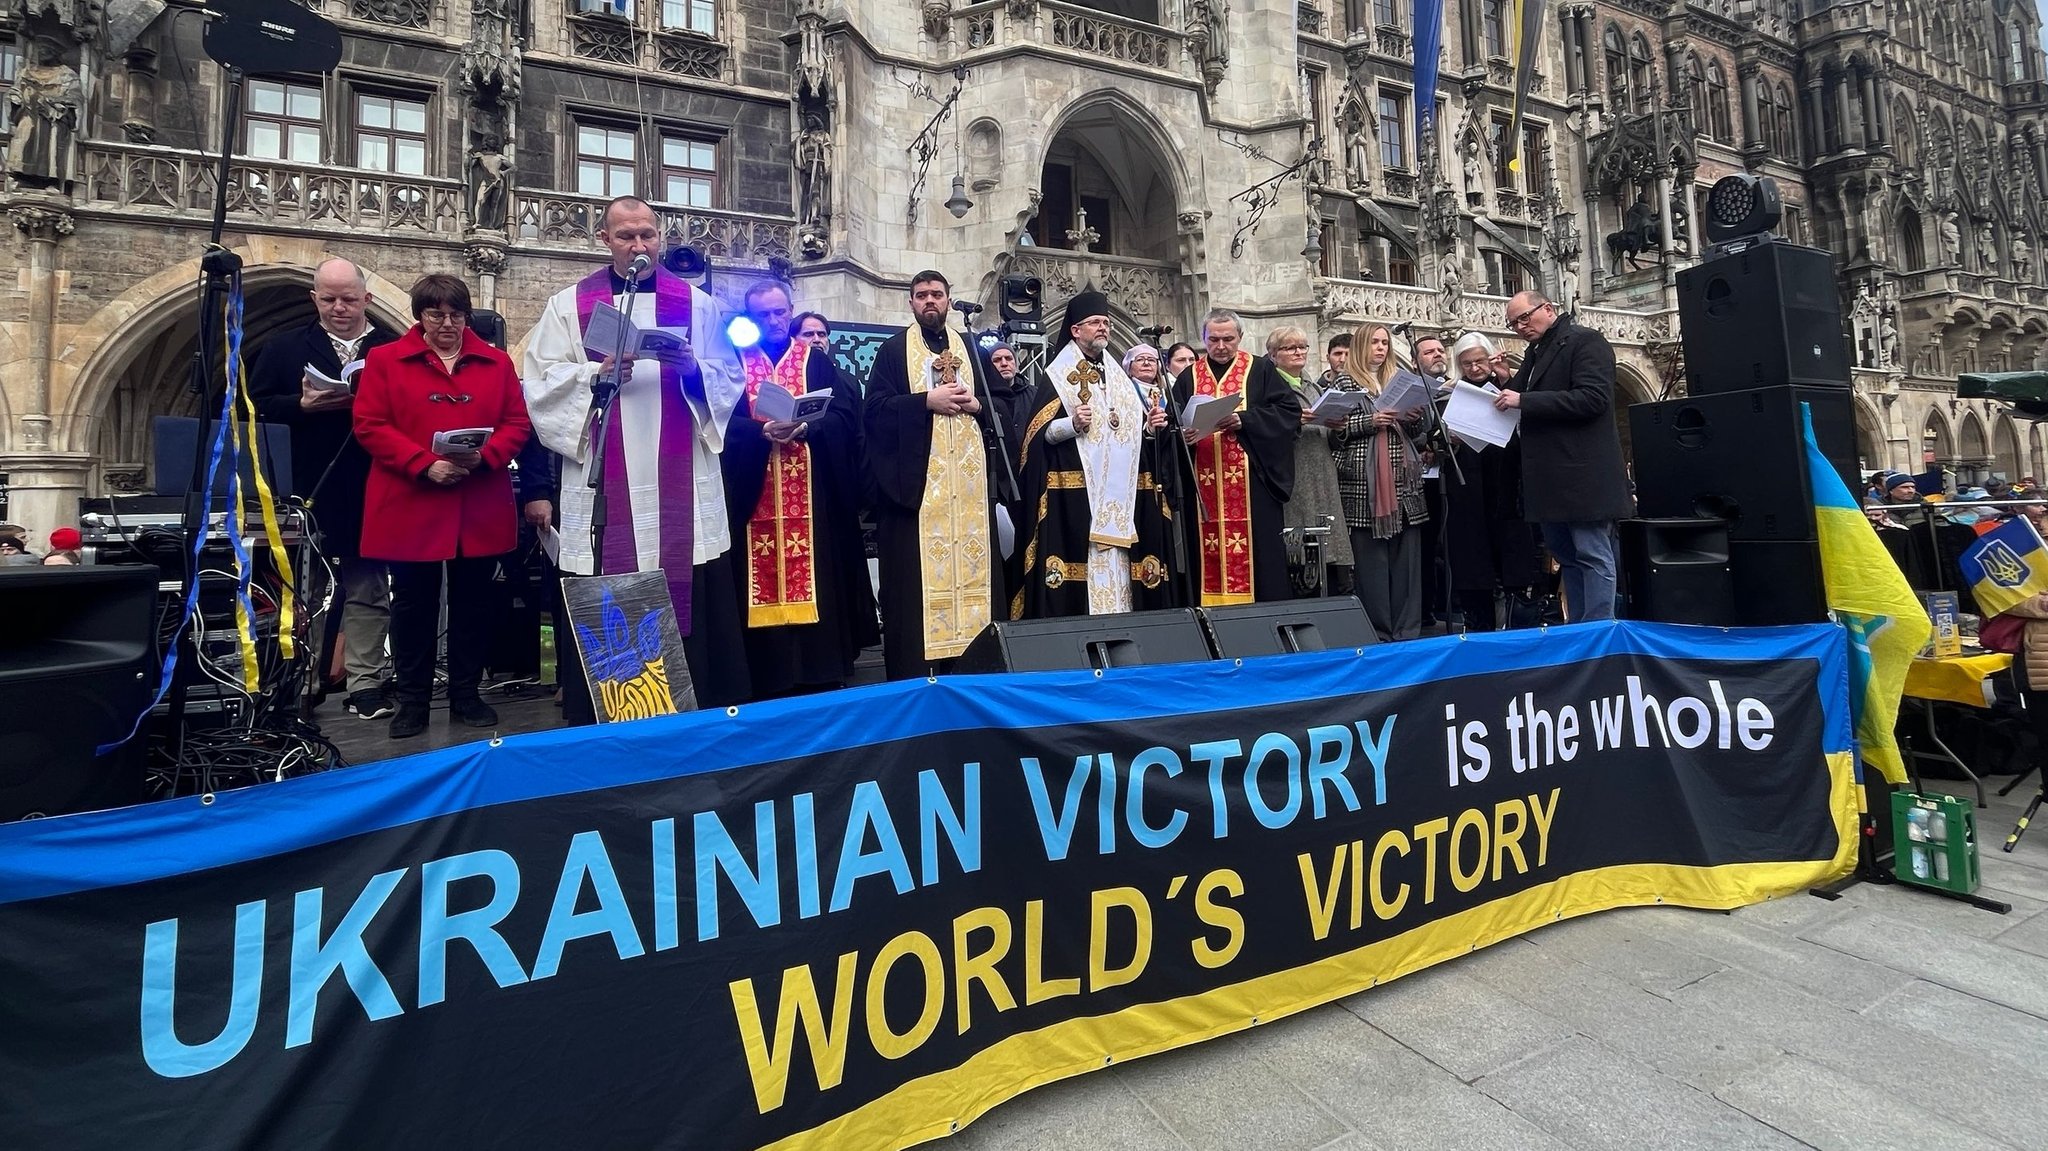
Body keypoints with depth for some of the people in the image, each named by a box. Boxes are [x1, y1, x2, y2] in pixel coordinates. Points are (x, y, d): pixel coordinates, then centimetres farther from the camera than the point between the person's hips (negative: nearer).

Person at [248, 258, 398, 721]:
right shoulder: (284, 347, 12)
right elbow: (256, 408, 5)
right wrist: (303, 405, -11)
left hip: (370, 494, -1)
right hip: (307, 492, 1)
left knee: (368, 589, 3)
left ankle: (365, 681, 9)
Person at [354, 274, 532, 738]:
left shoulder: (497, 362, 9)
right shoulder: (384, 360, 4)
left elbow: (517, 424, 4)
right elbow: (369, 425, -3)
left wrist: (485, 456, -14)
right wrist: (424, 464, -17)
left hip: (480, 511, 2)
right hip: (410, 508, -1)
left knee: (473, 602, 8)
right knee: (413, 604, 6)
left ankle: (466, 694, 21)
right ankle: (413, 701, 18)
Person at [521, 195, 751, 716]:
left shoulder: (697, 304, 12)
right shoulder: (568, 304, 11)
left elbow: (730, 378, 7)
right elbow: (542, 383, 3)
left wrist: (692, 369, -12)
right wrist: (596, 374, -13)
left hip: (681, 483, 0)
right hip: (603, 485, 0)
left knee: (689, 598, 0)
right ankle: (599, 724, 12)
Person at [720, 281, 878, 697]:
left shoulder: (816, 360, 12)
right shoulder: (735, 361, 12)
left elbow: (844, 414, -1)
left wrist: (805, 427, -18)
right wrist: (764, 432, -19)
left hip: (812, 496, 0)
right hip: (754, 495, 0)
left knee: (815, 579, -2)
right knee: (762, 581, -1)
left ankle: (821, 682, 6)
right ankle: (768, 685, 6)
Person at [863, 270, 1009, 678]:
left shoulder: (970, 349, 18)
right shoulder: (893, 350, 7)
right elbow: (876, 408, -5)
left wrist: (975, 405, -4)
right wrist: (927, 401, -14)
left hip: (968, 481, 4)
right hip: (915, 479, -4)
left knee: (972, 563, 2)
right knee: (916, 572, -7)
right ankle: (912, 673, -1)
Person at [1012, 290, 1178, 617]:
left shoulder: (1119, 377, 21)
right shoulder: (1057, 376, 2)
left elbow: (1135, 433, 22)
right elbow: (1039, 434, -7)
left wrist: (1151, 426, 2)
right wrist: (1072, 424, -23)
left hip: (1122, 493, 6)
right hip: (1076, 492, -6)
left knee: (1119, 563, 4)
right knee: (1082, 561, -10)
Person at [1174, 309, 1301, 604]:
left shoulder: (1260, 369, 7)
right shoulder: (1188, 378, 14)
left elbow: (1290, 410, -2)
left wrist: (1244, 420, -13)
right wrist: (1182, 433, -15)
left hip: (1252, 485, -2)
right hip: (1204, 487, 2)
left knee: (1258, 550, -3)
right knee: (1209, 556, 2)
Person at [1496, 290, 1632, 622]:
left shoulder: (1586, 341, -5)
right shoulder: (1535, 352, 20)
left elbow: (1593, 397, -18)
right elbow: (1522, 395, 23)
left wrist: (1524, 400, -19)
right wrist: (1506, 389, 3)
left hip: (1582, 474, -9)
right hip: (1550, 479, 9)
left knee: (1593, 556, -5)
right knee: (1565, 555, 12)